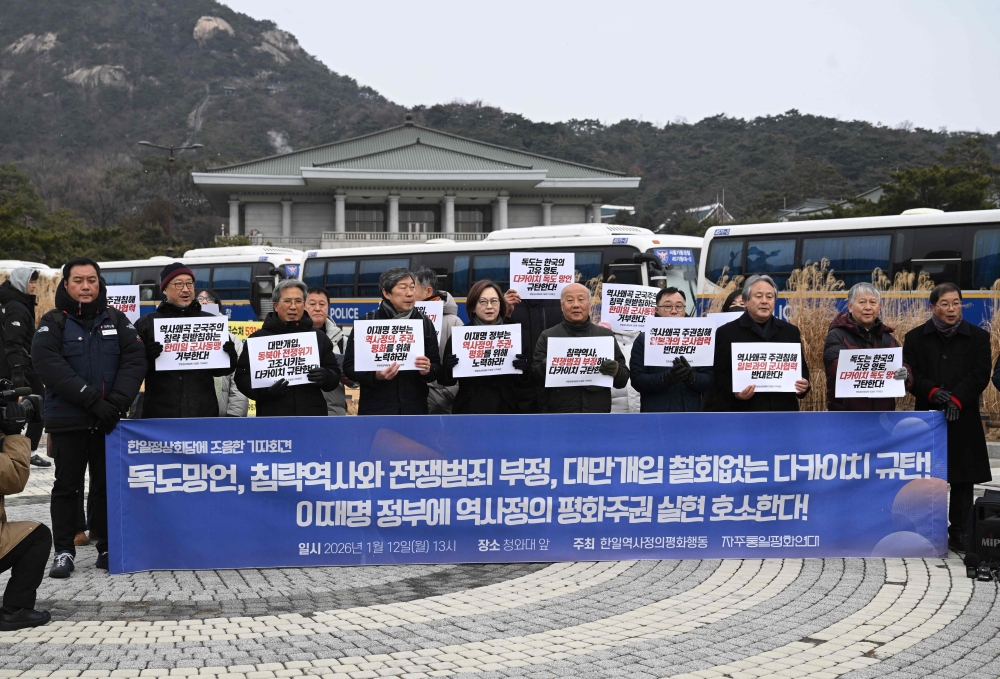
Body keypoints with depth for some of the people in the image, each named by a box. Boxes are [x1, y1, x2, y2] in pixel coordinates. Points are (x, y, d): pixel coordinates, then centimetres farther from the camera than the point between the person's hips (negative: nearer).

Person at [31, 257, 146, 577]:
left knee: (107, 486, 8)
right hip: (67, 421, -2)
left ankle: (108, 549, 17)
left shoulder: (117, 320, 8)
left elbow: (135, 360, -1)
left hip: (109, 421, 2)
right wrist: (93, 400, -22)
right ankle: (63, 551, 11)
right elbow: (48, 364, -15)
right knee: (66, 486, 4)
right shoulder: (53, 322, 0)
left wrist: (117, 402, -16)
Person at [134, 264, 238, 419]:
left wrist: (229, 356, -6)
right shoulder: (146, 324, 7)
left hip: (204, 413, 2)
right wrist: (147, 358, -20)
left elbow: (219, 369, 16)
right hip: (159, 413, -2)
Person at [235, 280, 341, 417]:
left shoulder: (319, 337, 13)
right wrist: (264, 390, -17)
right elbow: (242, 376, 3)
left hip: (312, 415, 2)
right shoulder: (258, 338, 6)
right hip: (272, 415, -2)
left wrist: (325, 377, -11)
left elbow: (334, 374, 14)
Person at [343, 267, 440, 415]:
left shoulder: (424, 323, 7)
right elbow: (349, 366, -1)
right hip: (376, 410, -2)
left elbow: (437, 367, 10)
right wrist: (375, 376, -19)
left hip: (414, 409, 3)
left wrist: (428, 370, -14)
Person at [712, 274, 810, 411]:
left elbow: (802, 368, 19)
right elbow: (720, 374, 0)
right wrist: (735, 394, -19)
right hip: (746, 414, -3)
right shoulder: (727, 332, 3)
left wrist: (804, 384, -4)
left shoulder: (790, 331, 14)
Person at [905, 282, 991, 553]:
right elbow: (910, 375, -1)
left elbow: (980, 374, -5)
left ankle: (959, 533, 11)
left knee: (963, 479, 3)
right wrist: (932, 392, -19)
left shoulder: (978, 337, 5)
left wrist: (957, 399, -19)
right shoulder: (915, 338, 5)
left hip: (963, 418, 0)